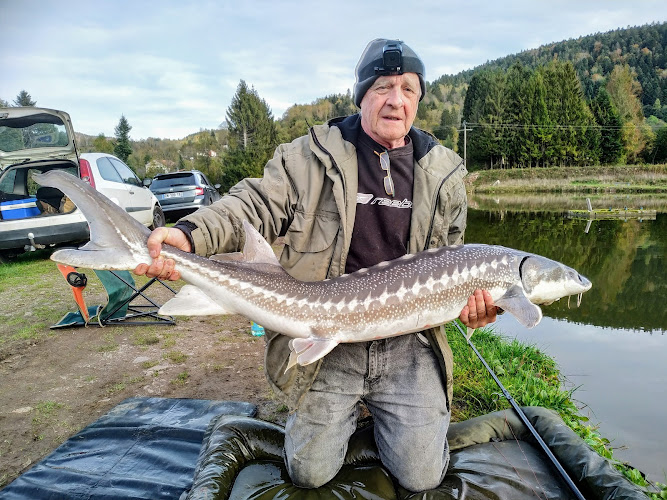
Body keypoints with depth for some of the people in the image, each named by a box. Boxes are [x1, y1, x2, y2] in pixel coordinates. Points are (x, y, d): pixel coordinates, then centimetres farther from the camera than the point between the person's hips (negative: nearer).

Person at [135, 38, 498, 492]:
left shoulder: (444, 174, 5)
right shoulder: (314, 154, -3)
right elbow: (259, 204, -10)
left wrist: (469, 301, -10)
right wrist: (190, 235, -27)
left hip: (407, 345, 2)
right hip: (326, 344, -1)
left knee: (422, 477, 2)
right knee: (310, 473, 6)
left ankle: (382, 415, 33)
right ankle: (348, 412, 38)